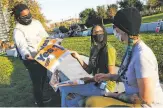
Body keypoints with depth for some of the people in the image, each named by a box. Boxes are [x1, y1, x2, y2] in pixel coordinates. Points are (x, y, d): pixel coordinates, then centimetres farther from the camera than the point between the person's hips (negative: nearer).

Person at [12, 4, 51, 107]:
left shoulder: (36, 22, 4)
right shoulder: (18, 31, -16)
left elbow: (46, 36, 10)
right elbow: (22, 46, -30)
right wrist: (27, 55, -50)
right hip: (32, 60, -7)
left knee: (43, 79, 21)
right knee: (37, 82, 3)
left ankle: (40, 98, 44)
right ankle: (40, 103, 23)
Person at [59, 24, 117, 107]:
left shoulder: (109, 49, -13)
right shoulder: (94, 49, 11)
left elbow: (111, 74, -16)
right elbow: (89, 71, 8)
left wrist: (92, 79, -21)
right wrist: (78, 57, 0)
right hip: (96, 84, 7)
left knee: (64, 88, -11)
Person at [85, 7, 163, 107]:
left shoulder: (142, 55, -26)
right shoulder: (131, 48, 2)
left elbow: (146, 99, -23)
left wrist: (117, 95, -12)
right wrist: (108, 76, 8)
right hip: (133, 99, 8)